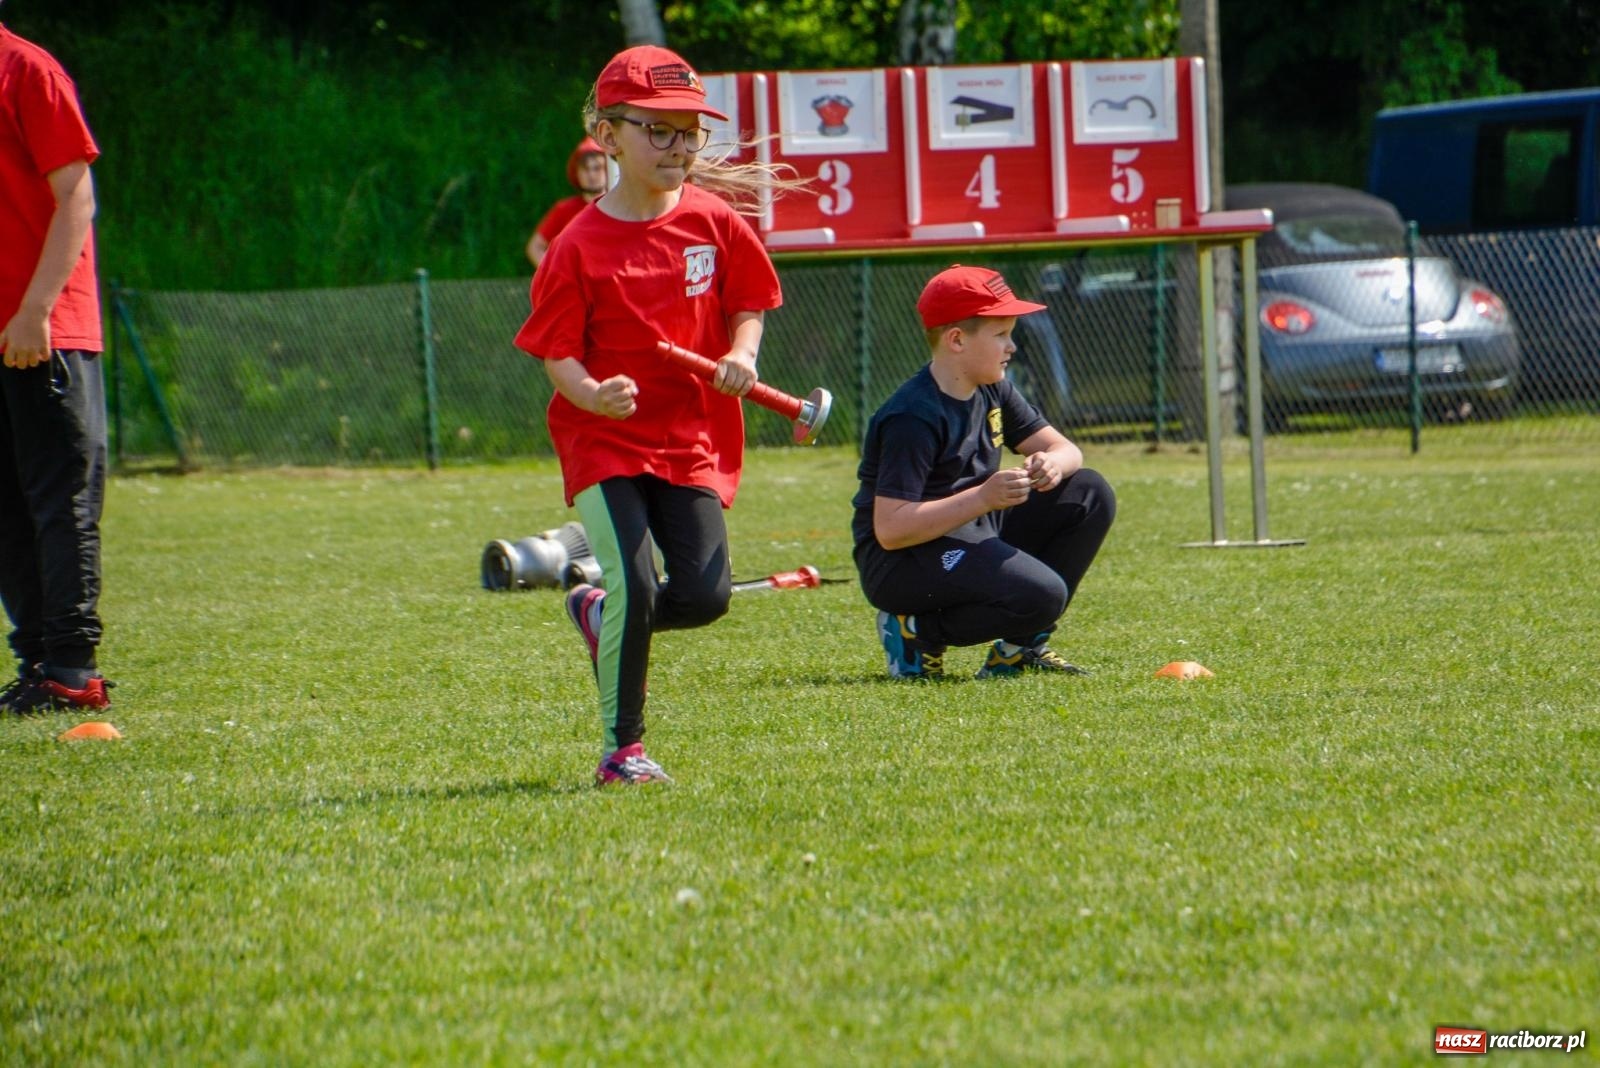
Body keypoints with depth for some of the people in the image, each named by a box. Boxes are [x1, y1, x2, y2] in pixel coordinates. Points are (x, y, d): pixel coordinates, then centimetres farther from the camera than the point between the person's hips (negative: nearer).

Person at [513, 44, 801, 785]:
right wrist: (592, 393, -28)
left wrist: (742, 355, -9)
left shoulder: (715, 222, 1)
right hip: (603, 440, -3)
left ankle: (602, 614, 26)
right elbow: (557, 355, -7)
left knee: (705, 595, -7)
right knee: (635, 586, -16)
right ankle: (622, 751, -1)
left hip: (692, 439, 3)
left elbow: (748, 306, 12)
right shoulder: (580, 245, -9)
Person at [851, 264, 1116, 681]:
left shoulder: (992, 390, 6)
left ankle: (1021, 645, 6)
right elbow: (890, 530, -27)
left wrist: (1053, 464, -16)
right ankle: (918, 631, -6)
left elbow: (1064, 449, 11)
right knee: (1040, 595, -30)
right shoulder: (913, 417, -22)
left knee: (1090, 494, 1)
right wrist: (983, 498, -33)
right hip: (901, 563, -9)